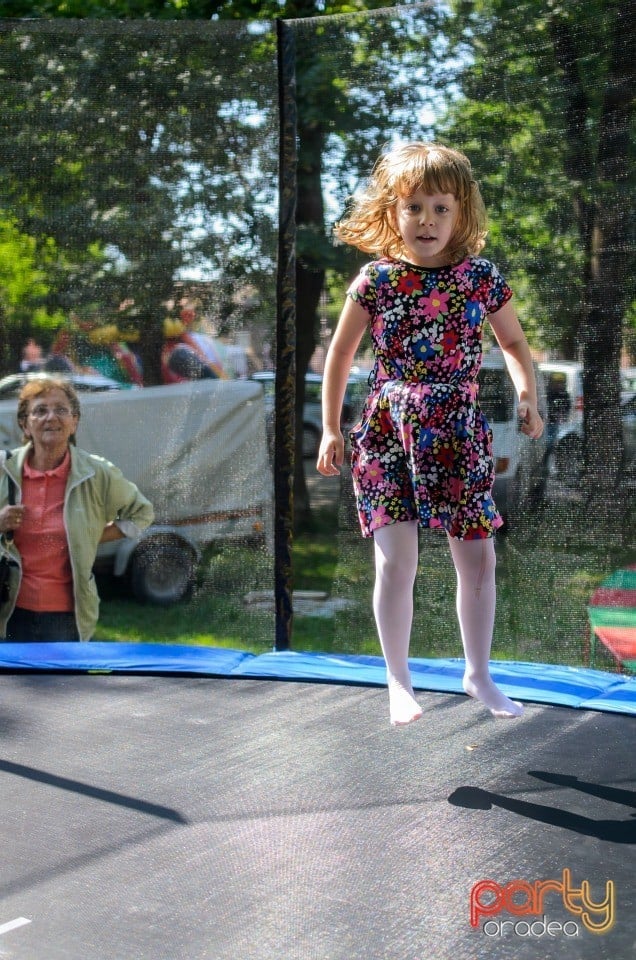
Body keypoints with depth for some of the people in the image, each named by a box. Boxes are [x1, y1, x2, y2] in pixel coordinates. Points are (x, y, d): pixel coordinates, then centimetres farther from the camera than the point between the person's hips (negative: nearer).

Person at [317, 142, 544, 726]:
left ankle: (478, 673, 26)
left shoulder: (481, 277, 1)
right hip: (388, 433, -1)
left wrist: (527, 393, -4)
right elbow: (340, 354, 7)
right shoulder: (375, 280, -2)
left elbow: (513, 343, 14)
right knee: (396, 560, -6)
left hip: (459, 433, 2)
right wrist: (330, 429, 5)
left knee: (477, 557, 6)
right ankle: (399, 681, 12)